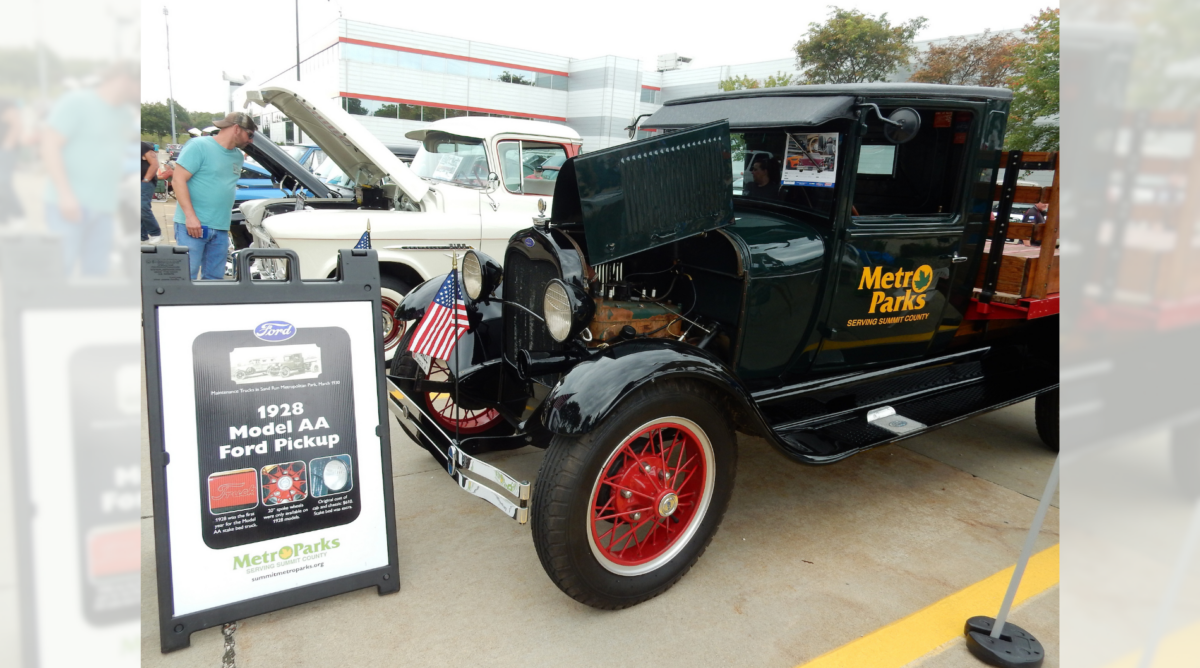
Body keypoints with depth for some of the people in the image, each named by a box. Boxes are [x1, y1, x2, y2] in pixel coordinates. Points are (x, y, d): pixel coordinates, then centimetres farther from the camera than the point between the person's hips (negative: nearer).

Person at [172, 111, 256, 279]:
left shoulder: (238, 156, 16)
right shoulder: (198, 146, -7)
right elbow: (178, 180, -12)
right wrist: (190, 216, -19)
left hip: (221, 228, 7)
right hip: (193, 225, -7)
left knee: (215, 278, 11)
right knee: (187, 277, -6)